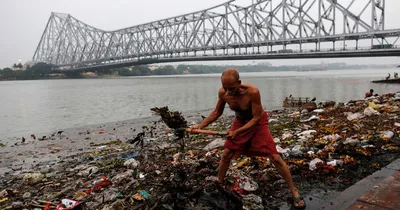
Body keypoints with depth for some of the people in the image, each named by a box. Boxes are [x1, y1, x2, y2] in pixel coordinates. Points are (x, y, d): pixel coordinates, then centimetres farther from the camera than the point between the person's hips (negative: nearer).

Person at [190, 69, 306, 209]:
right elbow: (217, 112, -4)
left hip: (258, 123, -4)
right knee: (225, 155, 5)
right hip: (240, 122, 4)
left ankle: (294, 191, 8)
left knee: (275, 158, -9)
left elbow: (256, 118, -27)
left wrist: (237, 132, -33)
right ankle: (219, 185, 29)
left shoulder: (252, 92, -37)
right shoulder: (222, 93, -22)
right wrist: (200, 126, -14)